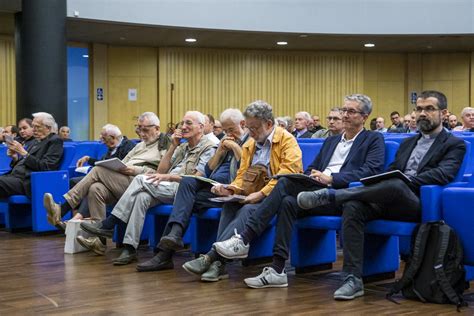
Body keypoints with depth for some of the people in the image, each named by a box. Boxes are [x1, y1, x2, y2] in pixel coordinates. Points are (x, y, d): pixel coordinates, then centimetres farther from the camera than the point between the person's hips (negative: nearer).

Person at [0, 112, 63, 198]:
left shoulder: (55, 141, -1)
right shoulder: (37, 141, 24)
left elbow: (45, 167, -13)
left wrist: (23, 153, -14)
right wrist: (15, 158, 3)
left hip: (28, 182, -9)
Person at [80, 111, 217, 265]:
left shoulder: (208, 148, 3)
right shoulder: (182, 147, 28)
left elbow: (196, 178, -10)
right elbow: (161, 171, 19)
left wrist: (168, 177, -19)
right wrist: (173, 146, 11)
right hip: (166, 189, 7)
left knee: (141, 180, -24)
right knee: (142, 197, -27)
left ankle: (108, 225, -23)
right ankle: (129, 249, -35)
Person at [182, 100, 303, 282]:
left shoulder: (286, 140, -3)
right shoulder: (249, 144, 20)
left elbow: (288, 172, -16)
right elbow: (242, 176, 19)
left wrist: (261, 194, -23)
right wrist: (230, 189, -4)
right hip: (253, 196, 6)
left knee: (248, 210, -32)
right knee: (229, 206, -24)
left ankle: (211, 257, -37)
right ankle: (218, 263, -32)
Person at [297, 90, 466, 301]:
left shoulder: (455, 145, 10)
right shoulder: (407, 143, 30)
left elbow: (442, 174, -8)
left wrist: (407, 181, -21)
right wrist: (377, 182, -1)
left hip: (417, 203, -5)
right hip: (389, 201, 5)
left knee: (395, 186, -39)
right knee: (353, 207, -27)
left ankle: (329, 195, -30)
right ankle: (353, 279, -31)